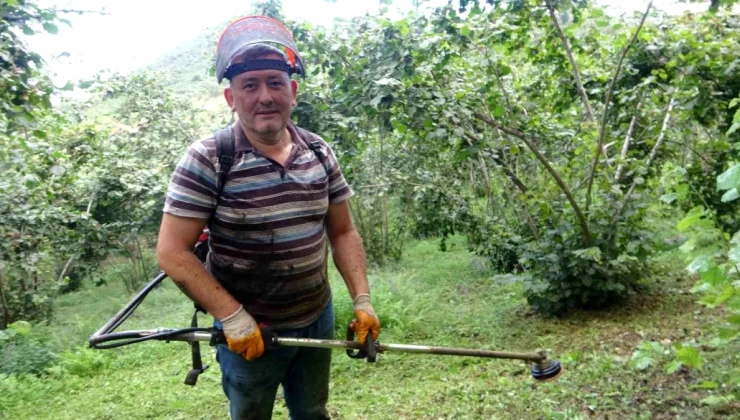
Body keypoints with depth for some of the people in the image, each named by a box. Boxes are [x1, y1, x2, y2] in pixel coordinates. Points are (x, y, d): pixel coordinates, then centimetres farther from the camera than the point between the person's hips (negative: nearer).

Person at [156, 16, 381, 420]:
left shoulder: (320, 153, -3)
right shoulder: (207, 160, -17)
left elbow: (342, 233, 4)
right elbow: (172, 252, -17)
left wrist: (362, 300, -4)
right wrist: (232, 316, -21)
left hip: (317, 318, 4)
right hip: (249, 329, -4)